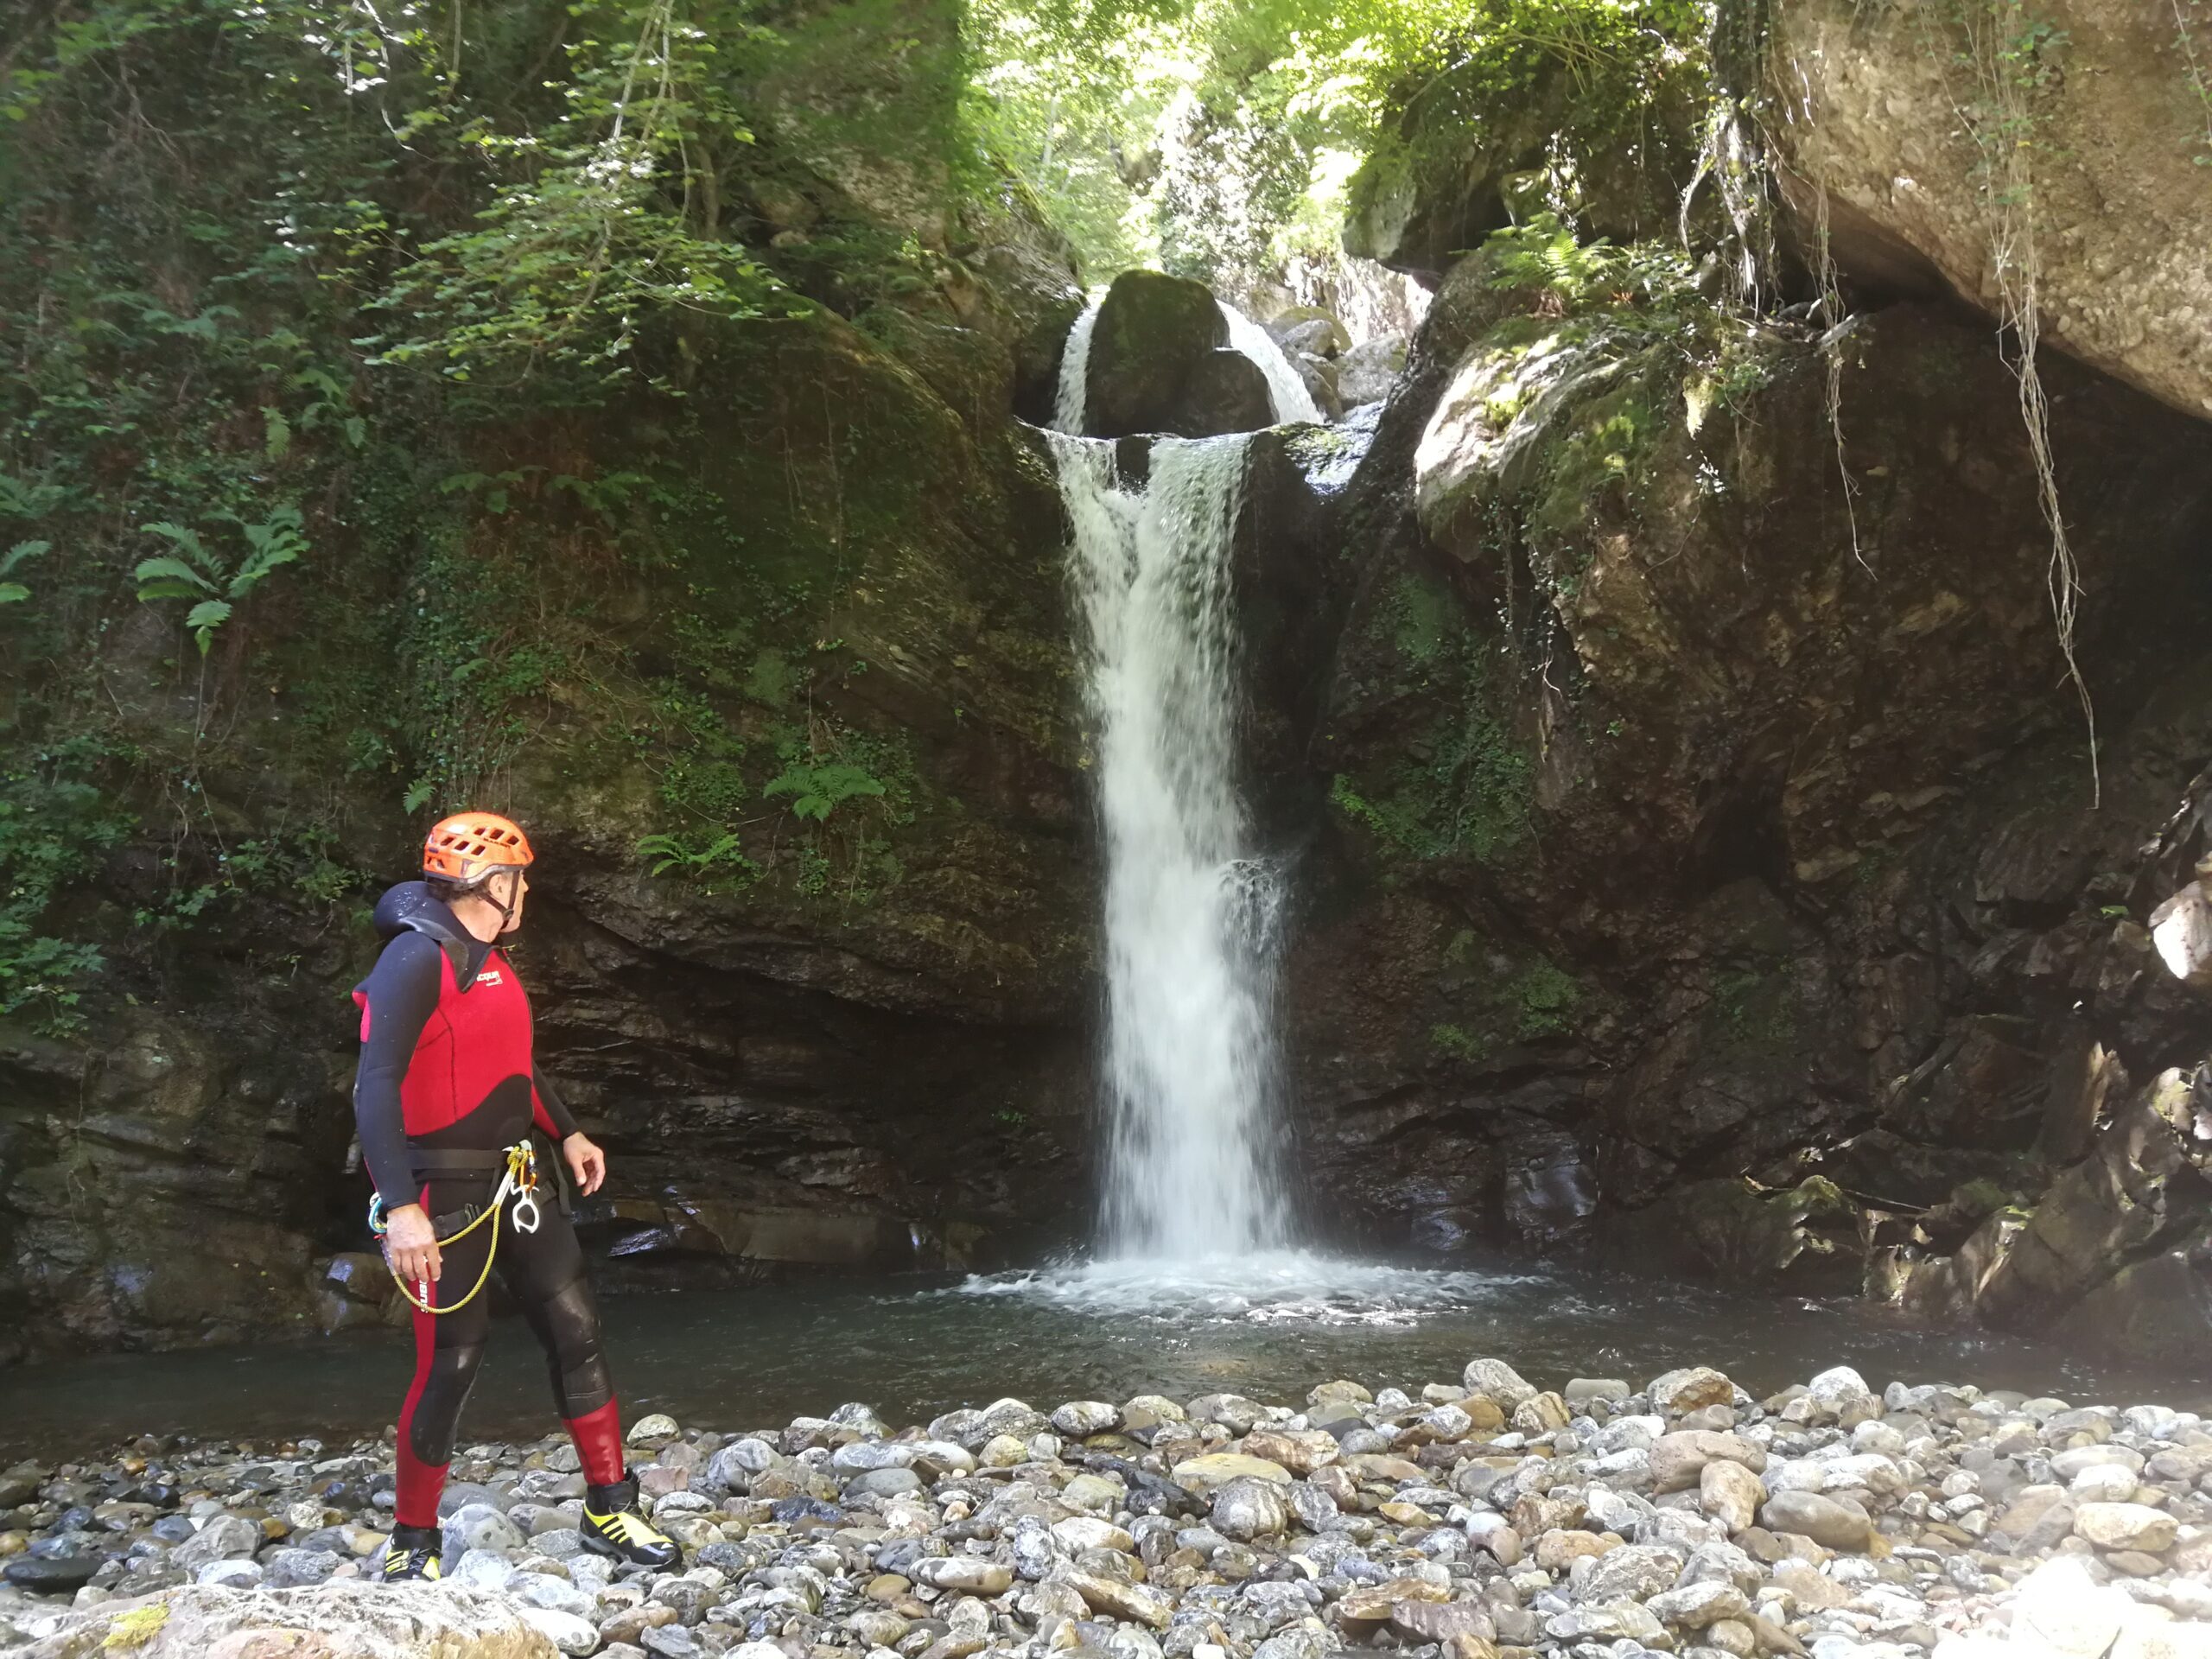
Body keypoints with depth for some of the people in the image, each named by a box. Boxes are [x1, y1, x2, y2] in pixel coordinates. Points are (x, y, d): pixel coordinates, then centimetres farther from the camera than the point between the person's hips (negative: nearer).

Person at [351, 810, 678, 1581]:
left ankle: (610, 1511, 15)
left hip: (511, 1182, 9)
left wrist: (567, 1133, 25)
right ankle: (411, 1544, 15)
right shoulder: (416, 961, -17)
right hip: (443, 1193, -9)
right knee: (451, 1363, -3)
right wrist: (402, 1210, -32)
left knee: (575, 1328, 6)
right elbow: (375, 1087, -26)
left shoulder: (488, 959, 12)